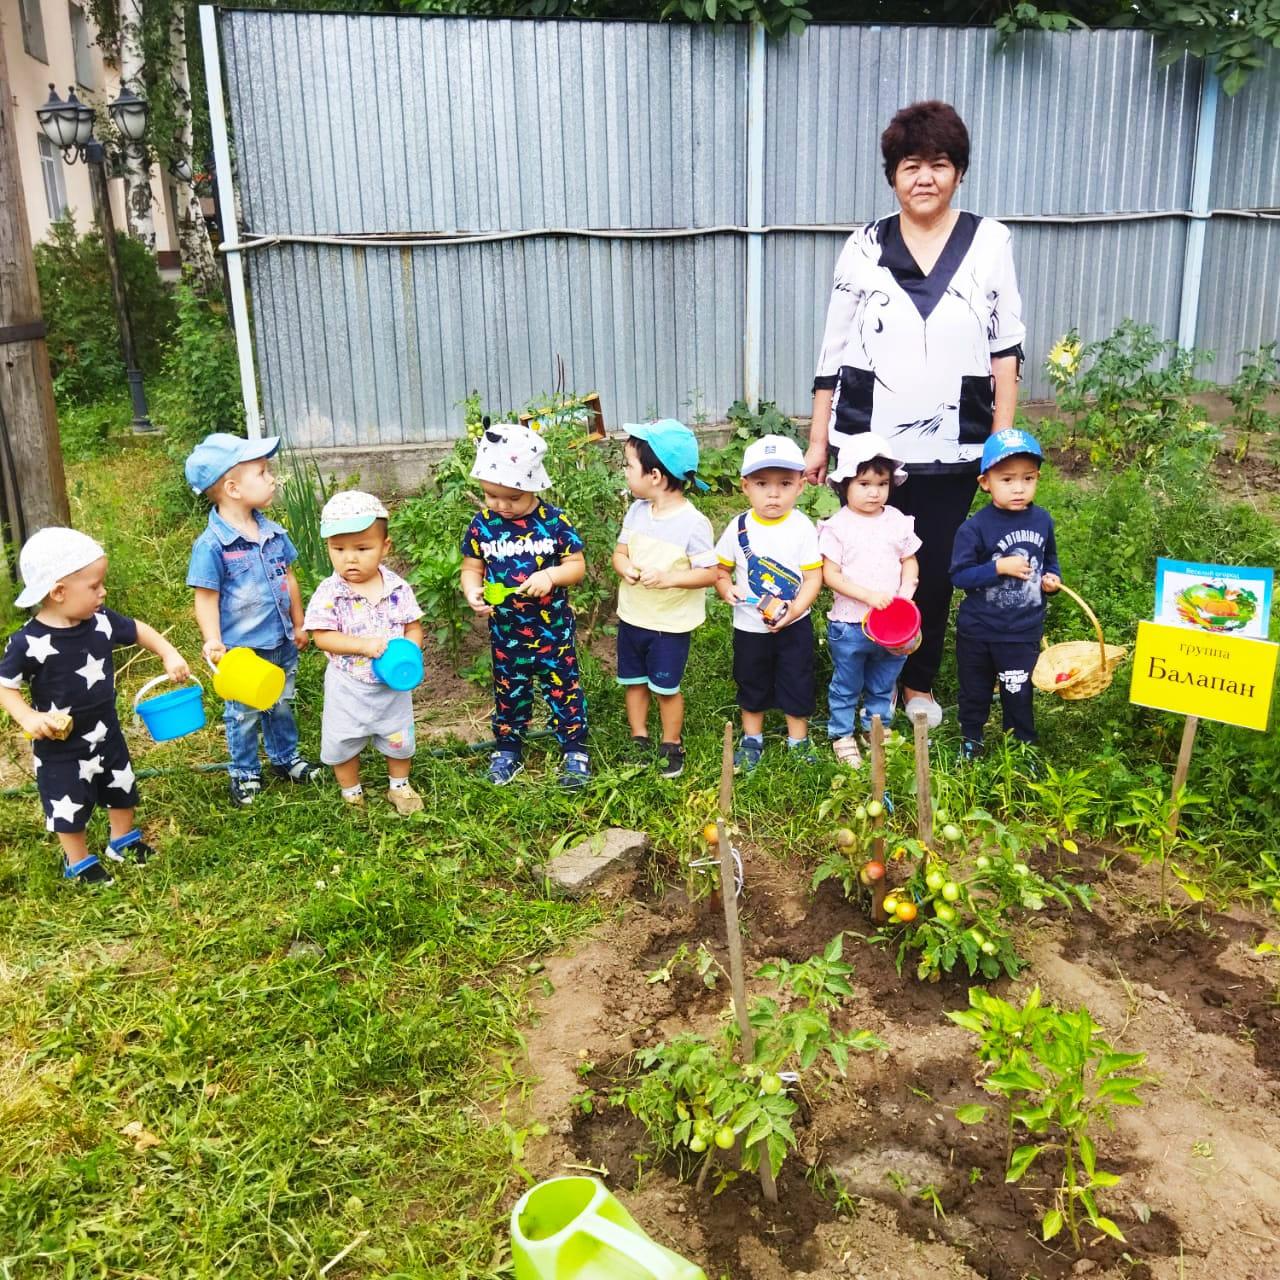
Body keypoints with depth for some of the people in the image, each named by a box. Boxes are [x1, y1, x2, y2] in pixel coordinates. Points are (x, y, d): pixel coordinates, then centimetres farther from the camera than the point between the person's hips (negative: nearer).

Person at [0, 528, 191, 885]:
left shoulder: (101, 620, -12)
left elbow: (138, 630, 4)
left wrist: (170, 655, -6)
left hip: (106, 731, 5)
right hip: (60, 745, -5)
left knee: (122, 790, 23)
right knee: (69, 806, 13)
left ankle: (122, 841, 47)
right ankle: (78, 862, 36)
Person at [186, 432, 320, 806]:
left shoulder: (273, 532, -1)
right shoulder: (212, 544, -20)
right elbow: (206, 599, -17)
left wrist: (298, 624, 15)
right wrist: (213, 642, -24)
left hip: (281, 643, 6)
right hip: (241, 649, -6)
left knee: (282, 705, 23)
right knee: (244, 714, 13)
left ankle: (286, 758, 42)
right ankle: (245, 774, 31)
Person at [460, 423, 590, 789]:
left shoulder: (554, 521, -12)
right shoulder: (482, 525, -6)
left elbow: (577, 565, -7)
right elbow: (471, 568, 1)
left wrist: (551, 575, -26)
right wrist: (473, 593, -20)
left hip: (554, 629, -2)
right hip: (506, 632, 2)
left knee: (563, 689, 9)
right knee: (509, 692, 17)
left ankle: (575, 751, 23)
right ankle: (507, 750, 34)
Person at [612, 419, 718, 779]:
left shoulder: (693, 523, -21)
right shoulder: (636, 511, -3)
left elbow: (710, 574, -19)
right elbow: (620, 552, 6)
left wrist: (668, 578, -31)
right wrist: (625, 567, -17)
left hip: (670, 624, -6)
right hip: (631, 615, 6)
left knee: (666, 688, 9)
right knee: (633, 681, 18)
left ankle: (671, 746, 28)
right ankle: (639, 740, 35)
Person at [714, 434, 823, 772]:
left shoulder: (802, 527, -13)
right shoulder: (739, 528, -8)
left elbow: (813, 577, -12)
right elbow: (721, 569, 2)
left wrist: (796, 609, -26)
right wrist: (726, 588, -18)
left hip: (793, 626, -2)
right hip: (749, 627, 2)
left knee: (797, 684, 11)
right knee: (751, 684, 18)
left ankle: (798, 739, 30)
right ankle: (752, 738, 36)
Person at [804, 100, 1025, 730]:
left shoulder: (990, 241, 2)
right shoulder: (864, 246, 2)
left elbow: (1006, 346, 5)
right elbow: (833, 351, 4)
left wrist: (1003, 440, 0)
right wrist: (818, 440, 4)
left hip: (951, 447, 0)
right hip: (866, 441, 0)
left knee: (935, 567, 9)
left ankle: (919, 683, 30)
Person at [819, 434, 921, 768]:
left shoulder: (898, 522, 1)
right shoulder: (837, 526, -11)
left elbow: (909, 562, 8)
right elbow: (830, 574, -14)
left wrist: (906, 590, -11)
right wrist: (868, 595, -22)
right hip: (849, 625, -4)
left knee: (883, 685, 20)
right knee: (846, 686, 12)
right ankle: (842, 734, 27)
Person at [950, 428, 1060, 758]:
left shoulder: (1043, 520, -1)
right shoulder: (975, 527, -15)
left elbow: (1049, 559, 16)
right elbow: (959, 575, -16)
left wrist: (1052, 578, -4)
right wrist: (999, 567, -24)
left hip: (1024, 631, 2)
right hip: (978, 631, -2)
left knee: (1019, 694, 11)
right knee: (975, 691, 16)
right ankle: (970, 742, 37)